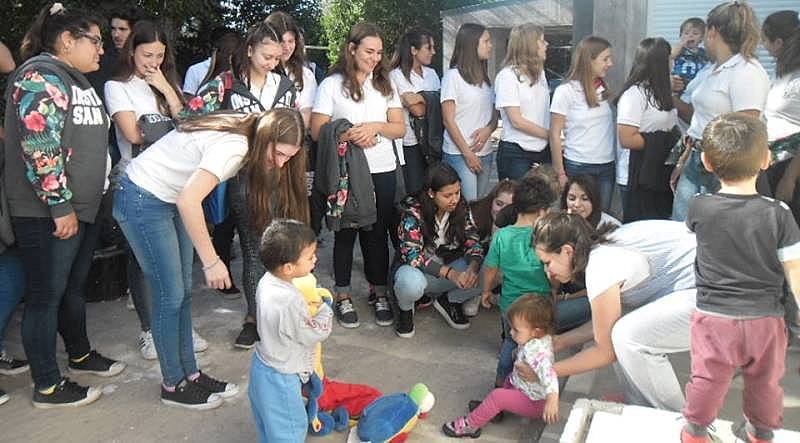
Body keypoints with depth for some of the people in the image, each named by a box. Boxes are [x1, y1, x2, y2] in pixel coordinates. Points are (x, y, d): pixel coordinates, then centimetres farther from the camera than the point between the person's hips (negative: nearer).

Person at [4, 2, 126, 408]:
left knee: (75, 286, 21)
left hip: (82, 207, 9)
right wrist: (60, 206, -22)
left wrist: (87, 201, 21)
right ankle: (47, 387, 13)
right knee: (46, 295, 1)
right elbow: (40, 147, -22)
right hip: (47, 213, -9)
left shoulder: (76, 80, 16)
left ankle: (80, 354, 39)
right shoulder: (40, 76, -14)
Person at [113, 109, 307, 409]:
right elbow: (189, 201, -36)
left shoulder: (243, 136, -2)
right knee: (171, 296, -2)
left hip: (170, 199, 9)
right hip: (142, 201, -9)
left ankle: (189, 374, 23)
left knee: (183, 292, 11)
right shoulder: (234, 146, -29)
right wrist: (211, 261, -31)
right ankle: (173, 385, 14)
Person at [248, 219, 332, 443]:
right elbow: (317, 333, -21)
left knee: (269, 420, 29)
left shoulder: (267, 281, -9)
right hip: (280, 378, -9)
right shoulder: (290, 304, -37)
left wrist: (309, 307, -2)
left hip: (264, 364, 9)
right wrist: (325, 310, -5)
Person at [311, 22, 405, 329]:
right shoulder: (332, 85, 0)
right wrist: (349, 136, -21)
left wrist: (376, 127, -12)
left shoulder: (385, 85, 12)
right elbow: (317, 131, -6)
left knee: (378, 233, 8)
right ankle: (343, 297, 17)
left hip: (383, 171, 3)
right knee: (345, 234, 6)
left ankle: (379, 294, 20)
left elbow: (400, 128, 7)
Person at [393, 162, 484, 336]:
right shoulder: (413, 211, -20)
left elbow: (473, 242, -7)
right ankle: (405, 309, -2)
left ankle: (449, 301, 5)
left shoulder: (462, 207, -8)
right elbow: (412, 255, -26)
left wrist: (473, 266, -32)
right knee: (410, 282, -41)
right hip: (419, 270, -4)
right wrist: (450, 273, -38)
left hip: (451, 267, 4)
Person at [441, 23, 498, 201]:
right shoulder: (453, 76, -5)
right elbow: (448, 120, -8)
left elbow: (495, 114, 17)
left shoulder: (485, 77, 15)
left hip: (485, 153, 6)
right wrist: (467, 153, -10)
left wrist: (488, 129, -6)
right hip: (459, 154, -6)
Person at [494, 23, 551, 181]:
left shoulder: (539, 73, 12)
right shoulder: (507, 75, -10)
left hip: (543, 150, 6)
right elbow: (516, 121, -13)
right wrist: (550, 134, -8)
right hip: (516, 154, -6)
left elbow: (545, 113, 12)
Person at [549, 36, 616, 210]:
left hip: (607, 166, 5)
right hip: (578, 168, -5)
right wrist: (560, 174, -7)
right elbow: (555, 135, -5)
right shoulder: (566, 91, -6)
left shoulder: (605, 88, 10)